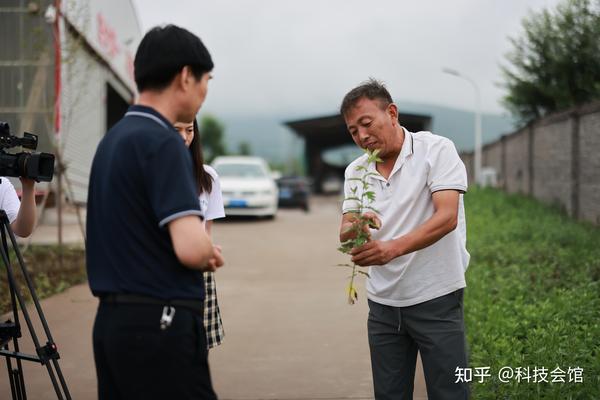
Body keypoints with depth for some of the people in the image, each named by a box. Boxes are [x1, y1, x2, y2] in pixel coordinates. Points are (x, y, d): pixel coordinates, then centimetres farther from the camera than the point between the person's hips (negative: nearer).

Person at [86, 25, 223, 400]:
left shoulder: (114, 139, 12)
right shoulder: (162, 142, -16)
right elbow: (191, 247, -24)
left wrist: (202, 255, 10)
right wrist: (211, 255, -2)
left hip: (113, 319, 9)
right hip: (159, 325, -9)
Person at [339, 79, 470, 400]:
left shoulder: (436, 150, -8)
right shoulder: (356, 171, 8)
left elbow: (447, 217, -20)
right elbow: (345, 235, 1)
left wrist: (393, 247, -34)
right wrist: (356, 228, -24)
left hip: (436, 299, -5)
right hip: (383, 303, 5)